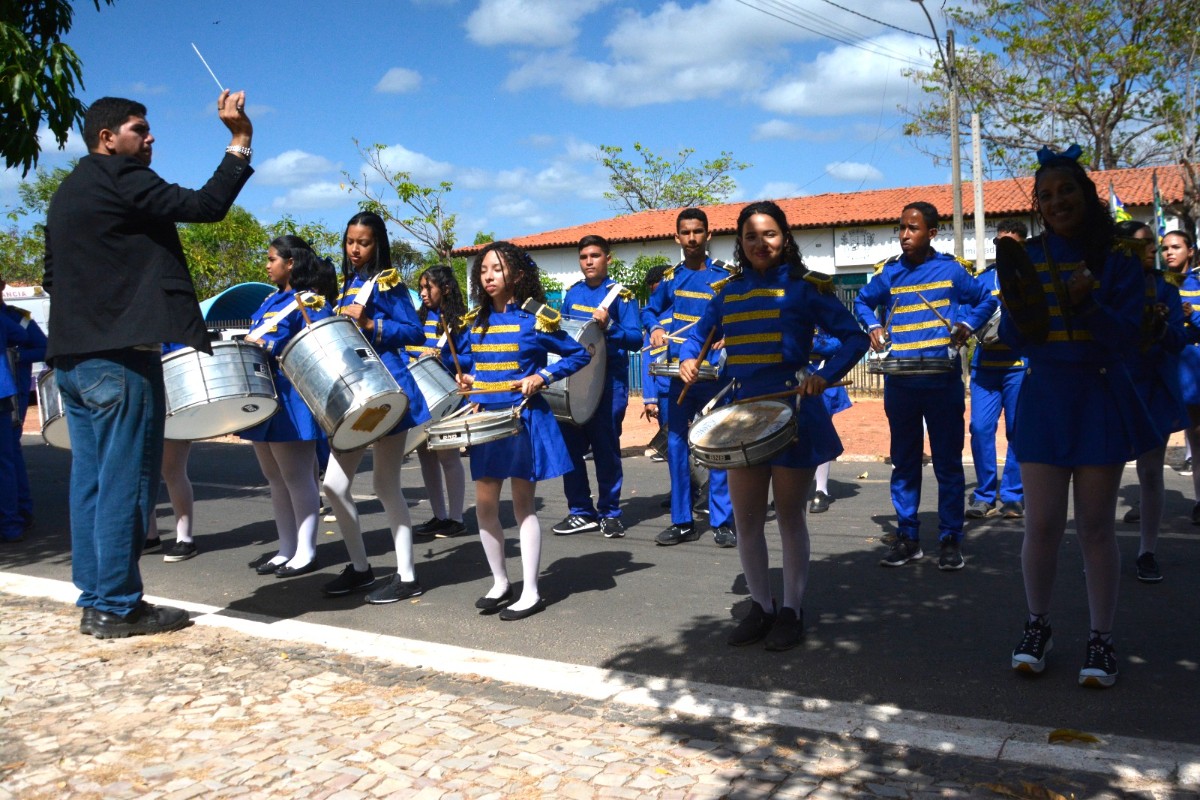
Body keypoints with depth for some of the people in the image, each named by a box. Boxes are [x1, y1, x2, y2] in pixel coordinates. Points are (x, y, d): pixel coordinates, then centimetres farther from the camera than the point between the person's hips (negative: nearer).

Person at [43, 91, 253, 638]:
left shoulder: (65, 194, 21)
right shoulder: (120, 179, -7)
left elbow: (52, 277, 25)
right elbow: (204, 206, -16)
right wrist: (241, 140, -12)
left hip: (72, 356, 10)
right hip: (121, 356, -10)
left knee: (91, 481, 11)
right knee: (126, 482, -4)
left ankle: (94, 599, 18)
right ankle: (117, 607, 1)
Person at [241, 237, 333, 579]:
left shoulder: (311, 300, -7)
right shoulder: (271, 300, 20)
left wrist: (269, 346, -21)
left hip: (291, 400, -9)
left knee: (296, 478, -5)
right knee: (275, 479, 12)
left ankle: (305, 552, 3)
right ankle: (286, 549, 19)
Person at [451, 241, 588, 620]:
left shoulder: (535, 320, -7)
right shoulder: (473, 323, 7)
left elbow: (579, 354, -2)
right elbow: (461, 361, 21)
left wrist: (541, 377, -13)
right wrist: (463, 378, -1)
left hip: (524, 419, -5)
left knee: (523, 504, 1)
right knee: (485, 505, 6)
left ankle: (530, 592, 11)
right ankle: (500, 582, 23)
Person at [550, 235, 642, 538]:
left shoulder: (620, 294, -5)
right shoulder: (573, 293, 10)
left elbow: (636, 339, -12)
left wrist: (609, 326, -27)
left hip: (609, 383, -5)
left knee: (606, 448, 1)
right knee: (570, 445, 5)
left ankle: (609, 513, 14)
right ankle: (581, 512, 16)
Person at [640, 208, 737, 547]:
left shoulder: (725, 275, -1)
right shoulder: (670, 278, 9)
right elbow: (650, 310, 22)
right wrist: (655, 328, 1)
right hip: (677, 372, 4)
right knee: (675, 445, 6)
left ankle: (722, 522, 8)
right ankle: (682, 522, 15)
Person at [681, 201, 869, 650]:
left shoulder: (806, 288, -3)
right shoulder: (728, 292, 9)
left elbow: (855, 337, -6)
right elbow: (701, 335, 21)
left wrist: (825, 376, -21)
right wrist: (688, 359, -2)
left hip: (792, 411, -4)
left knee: (790, 517, 5)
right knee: (746, 519, 7)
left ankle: (792, 610, 19)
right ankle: (760, 606, 23)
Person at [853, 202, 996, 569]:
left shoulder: (951, 269, 1)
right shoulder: (888, 272, 7)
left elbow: (985, 301, 13)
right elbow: (863, 301, 22)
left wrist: (967, 325, -5)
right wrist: (873, 326, 3)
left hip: (943, 380, -2)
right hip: (899, 383, 2)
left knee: (948, 463, 2)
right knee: (904, 462, 8)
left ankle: (950, 540, 10)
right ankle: (907, 538, 17)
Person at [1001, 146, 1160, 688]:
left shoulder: (1117, 258, -1)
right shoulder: (1028, 257, 4)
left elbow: (1128, 335, -7)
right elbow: (1014, 337, -2)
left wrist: (1089, 303, -24)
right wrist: (1016, 296, -21)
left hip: (1100, 398, -1)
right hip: (1043, 397, 1)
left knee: (1096, 525, 3)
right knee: (1042, 524, 2)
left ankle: (1101, 639, 15)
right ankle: (1037, 625, 21)